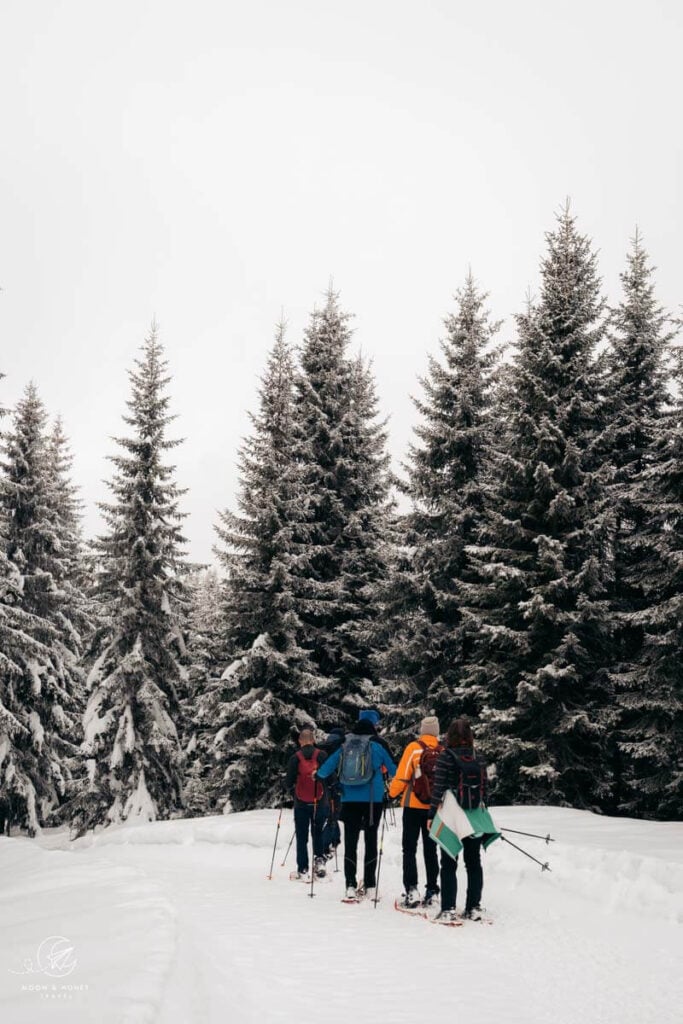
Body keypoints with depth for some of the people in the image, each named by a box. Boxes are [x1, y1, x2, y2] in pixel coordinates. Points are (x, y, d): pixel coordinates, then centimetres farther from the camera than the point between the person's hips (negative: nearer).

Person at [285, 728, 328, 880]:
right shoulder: (322, 755, -6)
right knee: (318, 833, 18)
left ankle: (302, 870, 8)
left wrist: (293, 792, 16)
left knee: (301, 837, 8)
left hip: (301, 803, -1)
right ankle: (319, 859, 1)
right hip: (320, 803, 1)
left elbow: (289, 782, -5)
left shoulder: (295, 758, -7)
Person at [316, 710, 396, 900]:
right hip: (373, 800, -1)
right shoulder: (377, 747, -4)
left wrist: (318, 774, 28)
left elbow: (323, 772, 5)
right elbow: (393, 771, 5)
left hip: (349, 800, 2)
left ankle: (350, 885, -1)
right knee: (371, 842, 7)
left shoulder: (344, 747, 2)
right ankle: (370, 886, 7)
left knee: (350, 842, 5)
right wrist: (391, 774, 29)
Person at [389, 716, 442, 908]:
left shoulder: (414, 747, -9)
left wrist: (392, 793, 5)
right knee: (431, 849, 13)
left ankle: (411, 890, -6)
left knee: (409, 848, 3)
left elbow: (402, 776, -10)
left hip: (413, 806, -3)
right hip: (435, 808, 3)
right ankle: (432, 890, 14)